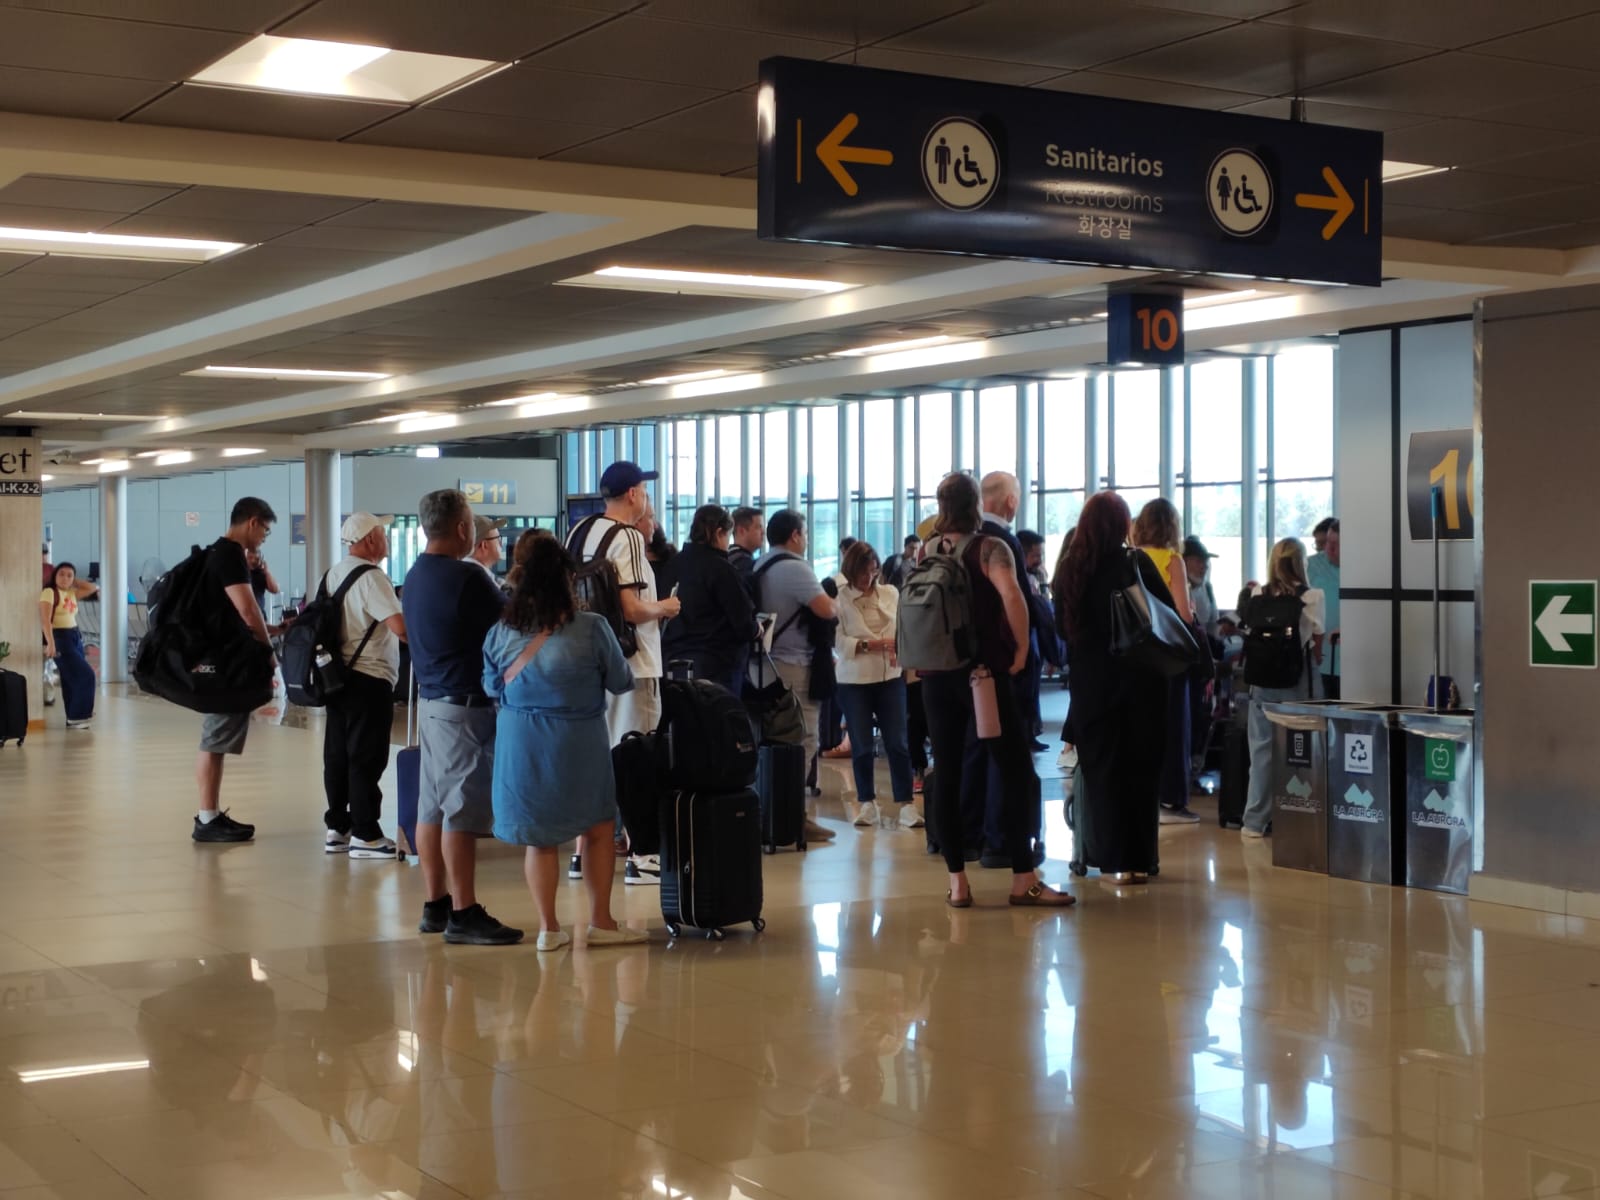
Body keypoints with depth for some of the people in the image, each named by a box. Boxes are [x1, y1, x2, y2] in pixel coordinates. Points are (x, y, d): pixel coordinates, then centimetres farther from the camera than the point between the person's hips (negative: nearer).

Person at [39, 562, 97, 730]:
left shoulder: (72, 593, 12)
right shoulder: (49, 592, -10)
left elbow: (92, 588, 21)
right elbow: (45, 619, -18)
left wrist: (74, 581, 12)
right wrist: (50, 643, -26)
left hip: (75, 636, 8)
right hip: (60, 637, -8)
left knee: (72, 679, 8)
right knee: (86, 675, -9)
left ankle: (74, 717, 12)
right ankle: (77, 715, -2)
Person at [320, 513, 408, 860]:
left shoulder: (333, 574, 11)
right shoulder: (370, 577, -16)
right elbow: (400, 626, -22)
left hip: (337, 675, 9)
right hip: (369, 679, -9)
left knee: (337, 754, 12)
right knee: (366, 759, -3)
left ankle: (336, 827, 18)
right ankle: (365, 834, 0)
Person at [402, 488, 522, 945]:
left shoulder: (415, 576, 11)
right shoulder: (466, 577, -17)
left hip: (431, 698, 9)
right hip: (465, 703, -9)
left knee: (432, 806, 11)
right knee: (463, 810, -6)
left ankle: (435, 905, 18)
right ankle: (464, 915, -3)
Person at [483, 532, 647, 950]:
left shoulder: (500, 634, -4)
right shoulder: (591, 629, -14)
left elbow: (493, 688, 6)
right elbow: (621, 683, -3)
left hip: (520, 742, 3)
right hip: (577, 743, -3)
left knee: (540, 837, 12)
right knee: (599, 830, 14)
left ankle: (549, 928, 18)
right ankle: (601, 922, 19)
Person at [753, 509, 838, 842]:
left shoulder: (760, 568, 14)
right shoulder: (794, 567, -14)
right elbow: (825, 609, -22)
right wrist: (836, 605, 1)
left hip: (767, 662, 9)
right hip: (794, 666, -9)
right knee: (802, 741, -7)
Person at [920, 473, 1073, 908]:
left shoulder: (925, 553, 7)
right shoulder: (990, 548, -8)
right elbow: (1011, 596, -24)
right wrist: (1021, 648, -14)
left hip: (936, 675, 5)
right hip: (983, 671, -5)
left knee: (946, 774, 7)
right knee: (1018, 772, 2)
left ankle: (957, 882, 7)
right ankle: (1023, 880, 0)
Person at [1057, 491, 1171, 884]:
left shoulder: (1071, 569, -2)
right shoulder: (1137, 564, -9)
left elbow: (1061, 626, 6)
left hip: (1090, 682, 2)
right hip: (1139, 679, -2)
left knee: (1101, 768, 9)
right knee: (1139, 768, 8)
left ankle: (1112, 859, 7)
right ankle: (1138, 859, 11)